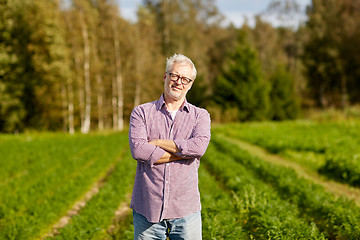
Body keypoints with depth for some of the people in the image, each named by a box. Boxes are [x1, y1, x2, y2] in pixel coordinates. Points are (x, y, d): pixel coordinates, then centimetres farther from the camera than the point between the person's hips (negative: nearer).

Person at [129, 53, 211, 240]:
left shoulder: (200, 115, 8)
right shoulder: (141, 112, 6)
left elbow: (199, 147, -12)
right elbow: (138, 150, -12)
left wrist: (156, 143, -8)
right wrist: (183, 152, -10)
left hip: (186, 210, 1)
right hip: (147, 208, 0)